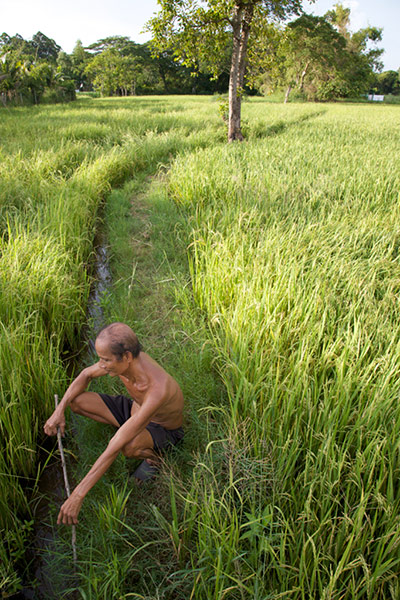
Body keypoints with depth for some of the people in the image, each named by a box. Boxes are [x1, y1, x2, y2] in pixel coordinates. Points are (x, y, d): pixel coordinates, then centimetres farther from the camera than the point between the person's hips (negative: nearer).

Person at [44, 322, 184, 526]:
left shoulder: (157, 390, -45)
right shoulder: (124, 359, -24)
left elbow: (115, 448, -44)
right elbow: (86, 374, -1)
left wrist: (78, 495, -40)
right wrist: (59, 410, -13)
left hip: (164, 431, -6)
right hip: (135, 409, 6)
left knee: (127, 446, -41)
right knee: (76, 400, -9)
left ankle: (154, 455, -5)